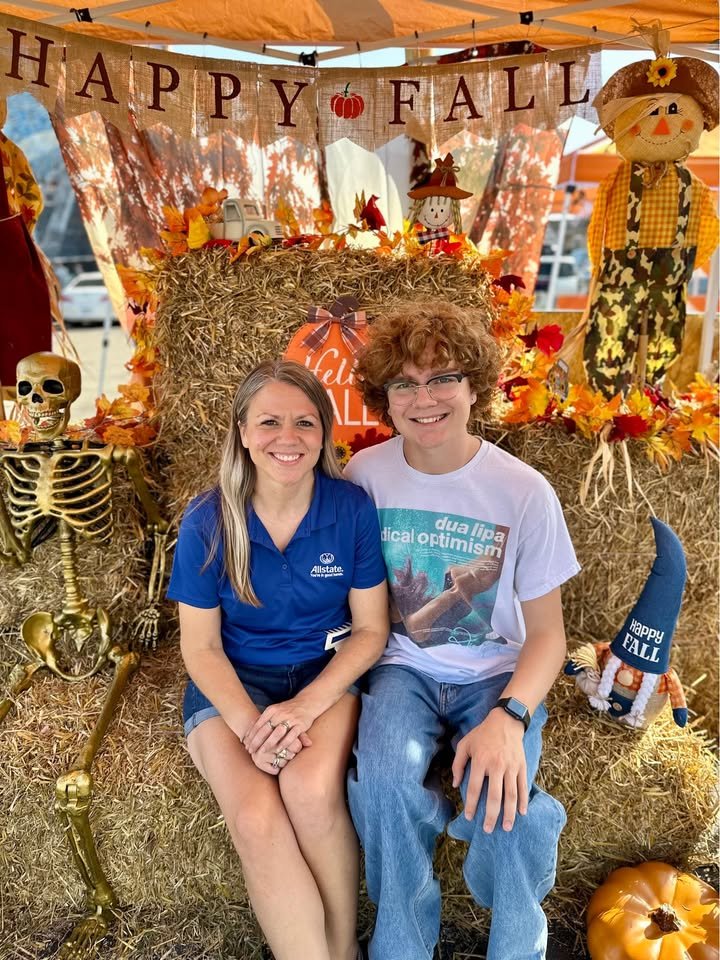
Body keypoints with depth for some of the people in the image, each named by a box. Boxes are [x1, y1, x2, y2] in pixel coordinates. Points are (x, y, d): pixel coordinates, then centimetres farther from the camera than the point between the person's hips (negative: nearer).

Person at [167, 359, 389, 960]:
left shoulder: (352, 509, -10)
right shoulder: (208, 522, -10)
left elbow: (371, 629, -4)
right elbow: (201, 646, -4)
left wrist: (305, 707, -18)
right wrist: (249, 724, -20)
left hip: (326, 674, 0)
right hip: (233, 683, 1)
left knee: (311, 790, -30)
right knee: (256, 817, -27)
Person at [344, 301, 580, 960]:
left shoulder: (525, 492, -11)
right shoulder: (364, 475, -6)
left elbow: (547, 633, -6)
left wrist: (508, 716, -24)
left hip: (497, 673, -1)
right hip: (403, 668, 1)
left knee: (502, 799, -28)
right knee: (384, 776, -30)